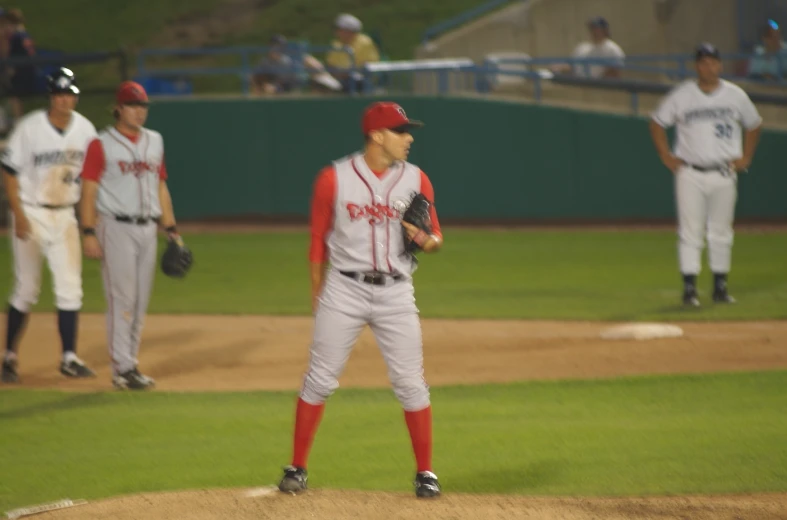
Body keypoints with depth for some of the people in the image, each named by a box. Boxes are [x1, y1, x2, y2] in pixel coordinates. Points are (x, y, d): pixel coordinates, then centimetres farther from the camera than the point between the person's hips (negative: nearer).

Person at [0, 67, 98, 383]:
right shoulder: (29, 128, -11)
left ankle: (69, 358, 2)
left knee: (70, 287, -2)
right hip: (31, 213, -4)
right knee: (26, 289, 0)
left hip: (65, 215, 4)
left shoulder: (85, 130, 0)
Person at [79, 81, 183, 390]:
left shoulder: (154, 142, 13)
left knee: (140, 301, 7)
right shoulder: (101, 145, -5)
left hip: (147, 228, 6)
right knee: (122, 298, -8)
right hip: (115, 227, -6)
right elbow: (89, 191, -7)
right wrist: (89, 233, -14)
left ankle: (129, 364, 13)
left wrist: (171, 228, 12)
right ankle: (122, 369, -7)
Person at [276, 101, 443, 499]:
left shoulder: (416, 180, 3)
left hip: (395, 292, 2)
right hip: (345, 289, -2)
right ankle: (297, 468, 10)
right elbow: (319, 240, 4)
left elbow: (436, 239, 9)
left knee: (410, 382, 0)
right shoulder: (334, 179, -3)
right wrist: (317, 296, 4)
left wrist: (425, 241, -15)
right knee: (320, 378, 0)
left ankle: (425, 472, 9)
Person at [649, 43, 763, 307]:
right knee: (690, 233, -5)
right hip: (690, 174, -2)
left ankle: (720, 286, 15)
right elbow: (657, 122, 10)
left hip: (724, 174, 2)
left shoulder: (736, 95, 3)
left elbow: (753, 125, 18)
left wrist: (745, 158, 10)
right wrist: (666, 157, 2)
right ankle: (689, 288, -3)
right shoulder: (681, 95, -1)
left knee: (721, 233, 6)